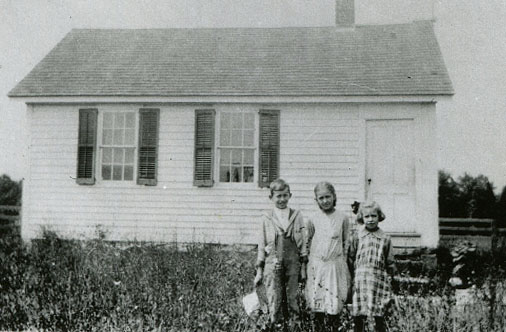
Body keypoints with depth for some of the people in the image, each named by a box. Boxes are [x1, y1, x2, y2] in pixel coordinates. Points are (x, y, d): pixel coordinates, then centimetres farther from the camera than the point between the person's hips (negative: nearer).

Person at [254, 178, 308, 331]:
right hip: (272, 265, -1)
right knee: (274, 303, 1)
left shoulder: (297, 216, 4)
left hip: (292, 264, 1)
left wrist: (303, 266, 4)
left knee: (292, 300, 7)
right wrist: (259, 270, 5)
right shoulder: (266, 218, 3)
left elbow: (303, 242, 7)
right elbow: (261, 245, 7)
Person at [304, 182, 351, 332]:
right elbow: (307, 243, 9)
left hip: (336, 266, -1)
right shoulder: (312, 219, 1)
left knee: (335, 304, 1)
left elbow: (346, 243, 9)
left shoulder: (342, 218, 0)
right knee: (317, 303, 5)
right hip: (316, 266, 1)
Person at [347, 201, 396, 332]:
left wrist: (389, 277, 6)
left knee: (379, 316, 2)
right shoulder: (357, 236, 5)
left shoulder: (385, 239, 5)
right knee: (358, 316, 1)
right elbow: (350, 258, 9)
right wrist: (351, 277, 6)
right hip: (360, 281, 0)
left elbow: (389, 262, 11)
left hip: (379, 281, 0)